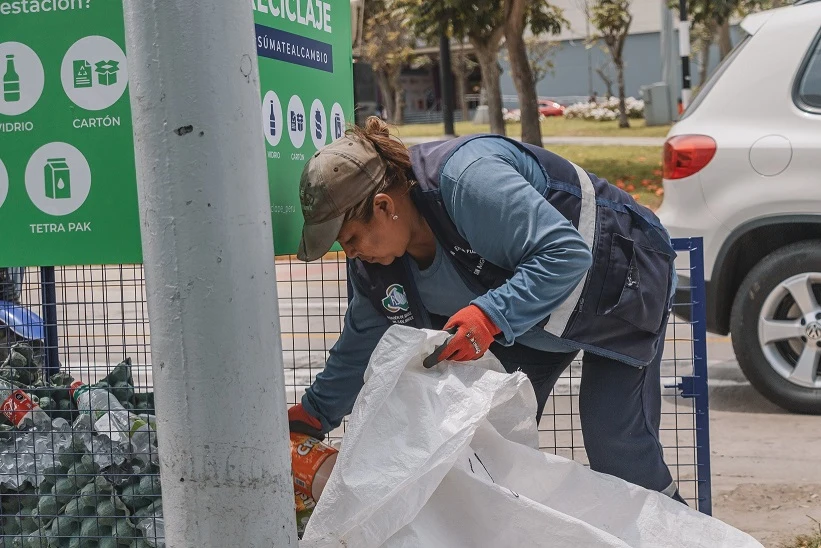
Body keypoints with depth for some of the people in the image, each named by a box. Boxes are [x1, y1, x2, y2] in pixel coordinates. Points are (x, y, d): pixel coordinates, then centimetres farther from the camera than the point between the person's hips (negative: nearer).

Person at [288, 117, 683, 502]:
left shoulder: (467, 179, -38)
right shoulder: (373, 261, -10)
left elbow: (566, 253, -38)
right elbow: (362, 342, 6)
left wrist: (490, 316, -47)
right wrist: (313, 415, 8)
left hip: (619, 286, -8)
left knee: (614, 443, -14)